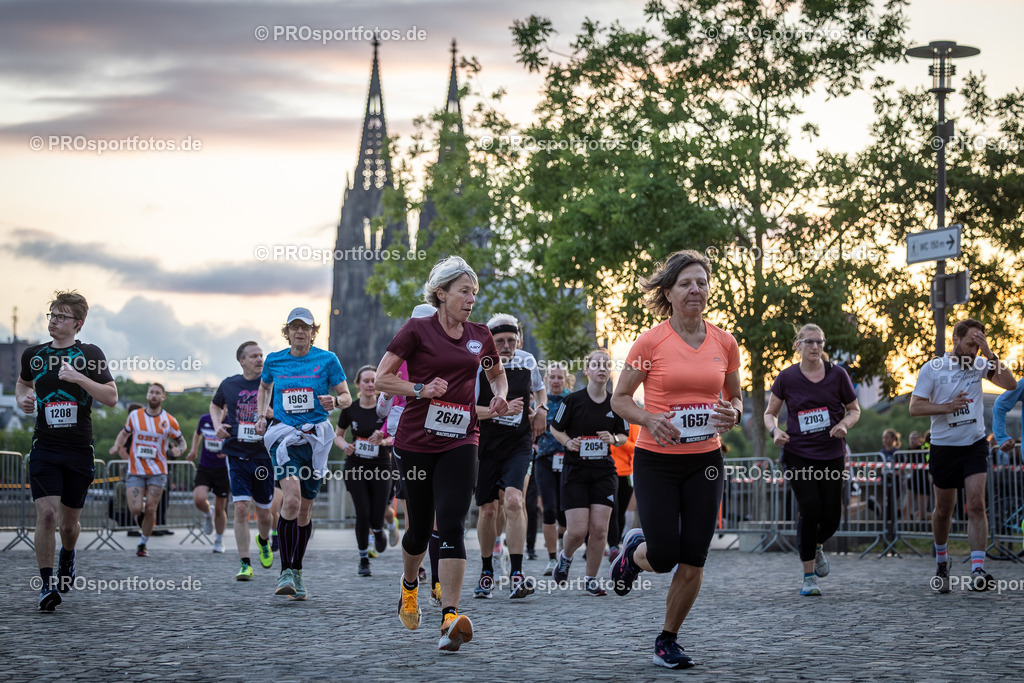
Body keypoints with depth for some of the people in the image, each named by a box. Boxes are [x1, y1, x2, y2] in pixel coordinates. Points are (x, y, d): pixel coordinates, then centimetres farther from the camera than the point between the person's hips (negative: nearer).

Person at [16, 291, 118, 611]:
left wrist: (78, 377, -18)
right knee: (47, 514, -17)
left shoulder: (90, 354, -1)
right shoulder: (33, 354, 6)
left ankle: (67, 556, 45)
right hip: (44, 448, 0)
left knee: (69, 521, 10)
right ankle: (46, 584, -8)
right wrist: (23, 399, 5)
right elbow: (23, 381, 27)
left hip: (79, 449, 0)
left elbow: (111, 397, -7)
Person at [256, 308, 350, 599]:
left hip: (316, 438, 1)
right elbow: (264, 387, 26)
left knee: (305, 508, 7)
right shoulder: (274, 360, 6)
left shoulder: (327, 360, 1)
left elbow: (346, 396, 4)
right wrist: (261, 416, 12)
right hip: (283, 436, -1)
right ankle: (285, 572, -17)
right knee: (292, 498, -22)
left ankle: (297, 573, 22)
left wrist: (335, 402, -18)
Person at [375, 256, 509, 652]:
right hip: (416, 440, -2)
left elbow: (497, 374, 28)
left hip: (460, 442, 2)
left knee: (451, 526, -14)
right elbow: (382, 378, -4)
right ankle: (409, 586, 42)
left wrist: (499, 396, 7)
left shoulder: (479, 336, 10)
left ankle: (450, 619, -23)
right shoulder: (418, 330, -3)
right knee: (420, 526, 9)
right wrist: (421, 390, -18)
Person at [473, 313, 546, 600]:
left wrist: (542, 409, 4)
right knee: (488, 510, 7)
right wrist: (501, 410, -25)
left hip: (519, 445, 1)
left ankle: (516, 574, -20)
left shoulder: (527, 361, 3)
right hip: (485, 446, -1)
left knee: (513, 500, -20)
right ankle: (486, 571, 28)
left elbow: (539, 389, 24)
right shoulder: (478, 366, -9)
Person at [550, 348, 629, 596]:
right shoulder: (573, 400, -7)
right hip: (575, 472, -2)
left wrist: (613, 439, -8)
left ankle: (591, 579, 11)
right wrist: (568, 442, -14)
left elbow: (624, 436, 14)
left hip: (604, 473, 2)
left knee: (599, 529, -5)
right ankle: (565, 557, 26)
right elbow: (555, 428, 5)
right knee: (577, 530, -8)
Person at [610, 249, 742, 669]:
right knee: (663, 559, -6)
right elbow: (619, 399, -1)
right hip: (656, 461, -3)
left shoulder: (724, 343, 2)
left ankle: (668, 640, 17)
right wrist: (649, 419, -20)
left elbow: (735, 397, 15)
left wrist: (733, 413, -8)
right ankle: (634, 549, 31)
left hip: (705, 461, 3)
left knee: (693, 562, -2)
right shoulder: (651, 342, -8)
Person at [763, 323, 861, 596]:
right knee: (810, 512, -13)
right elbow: (770, 413, 9)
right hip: (798, 455, -2)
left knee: (832, 517, 0)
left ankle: (817, 546, 37)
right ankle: (808, 577, 0)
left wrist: (844, 424, -10)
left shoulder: (837, 374, 1)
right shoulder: (787, 377, -1)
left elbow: (854, 410, 11)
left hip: (832, 455, 2)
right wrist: (775, 430, -12)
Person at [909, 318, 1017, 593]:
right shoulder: (932, 369, -5)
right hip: (944, 447, -1)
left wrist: (990, 355, -17)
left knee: (976, 505, -13)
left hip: (975, 445, 1)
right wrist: (947, 407, -20)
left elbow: (1010, 384, -11)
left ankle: (977, 572, -19)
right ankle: (941, 562, 34)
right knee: (943, 510, 10)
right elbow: (915, 407, -8)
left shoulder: (980, 364, 2)